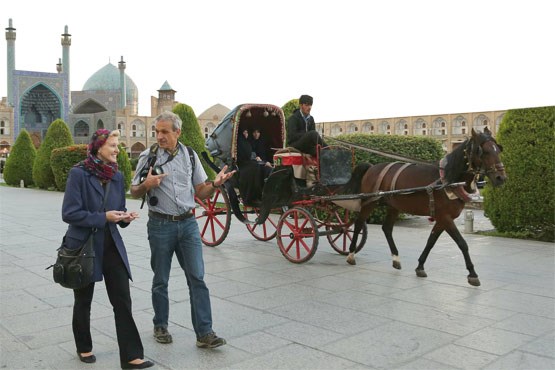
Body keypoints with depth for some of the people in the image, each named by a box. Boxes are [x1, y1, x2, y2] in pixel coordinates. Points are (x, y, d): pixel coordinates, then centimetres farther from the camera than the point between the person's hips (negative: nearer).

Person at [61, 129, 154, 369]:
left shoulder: (117, 176, 4)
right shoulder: (79, 173, -12)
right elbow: (69, 213, -16)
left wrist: (124, 217, -8)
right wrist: (103, 217, -21)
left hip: (111, 245, 4)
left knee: (123, 301, -1)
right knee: (83, 301, 14)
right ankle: (84, 348, 36)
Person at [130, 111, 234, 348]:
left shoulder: (190, 155, 5)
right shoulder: (148, 156, -1)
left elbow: (201, 192, 9)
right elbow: (134, 193, 4)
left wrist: (215, 184, -11)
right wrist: (146, 185, -18)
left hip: (188, 224, 2)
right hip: (160, 225, -1)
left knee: (197, 277, -3)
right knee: (161, 280, 10)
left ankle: (204, 333, 1)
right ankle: (160, 326, 28)